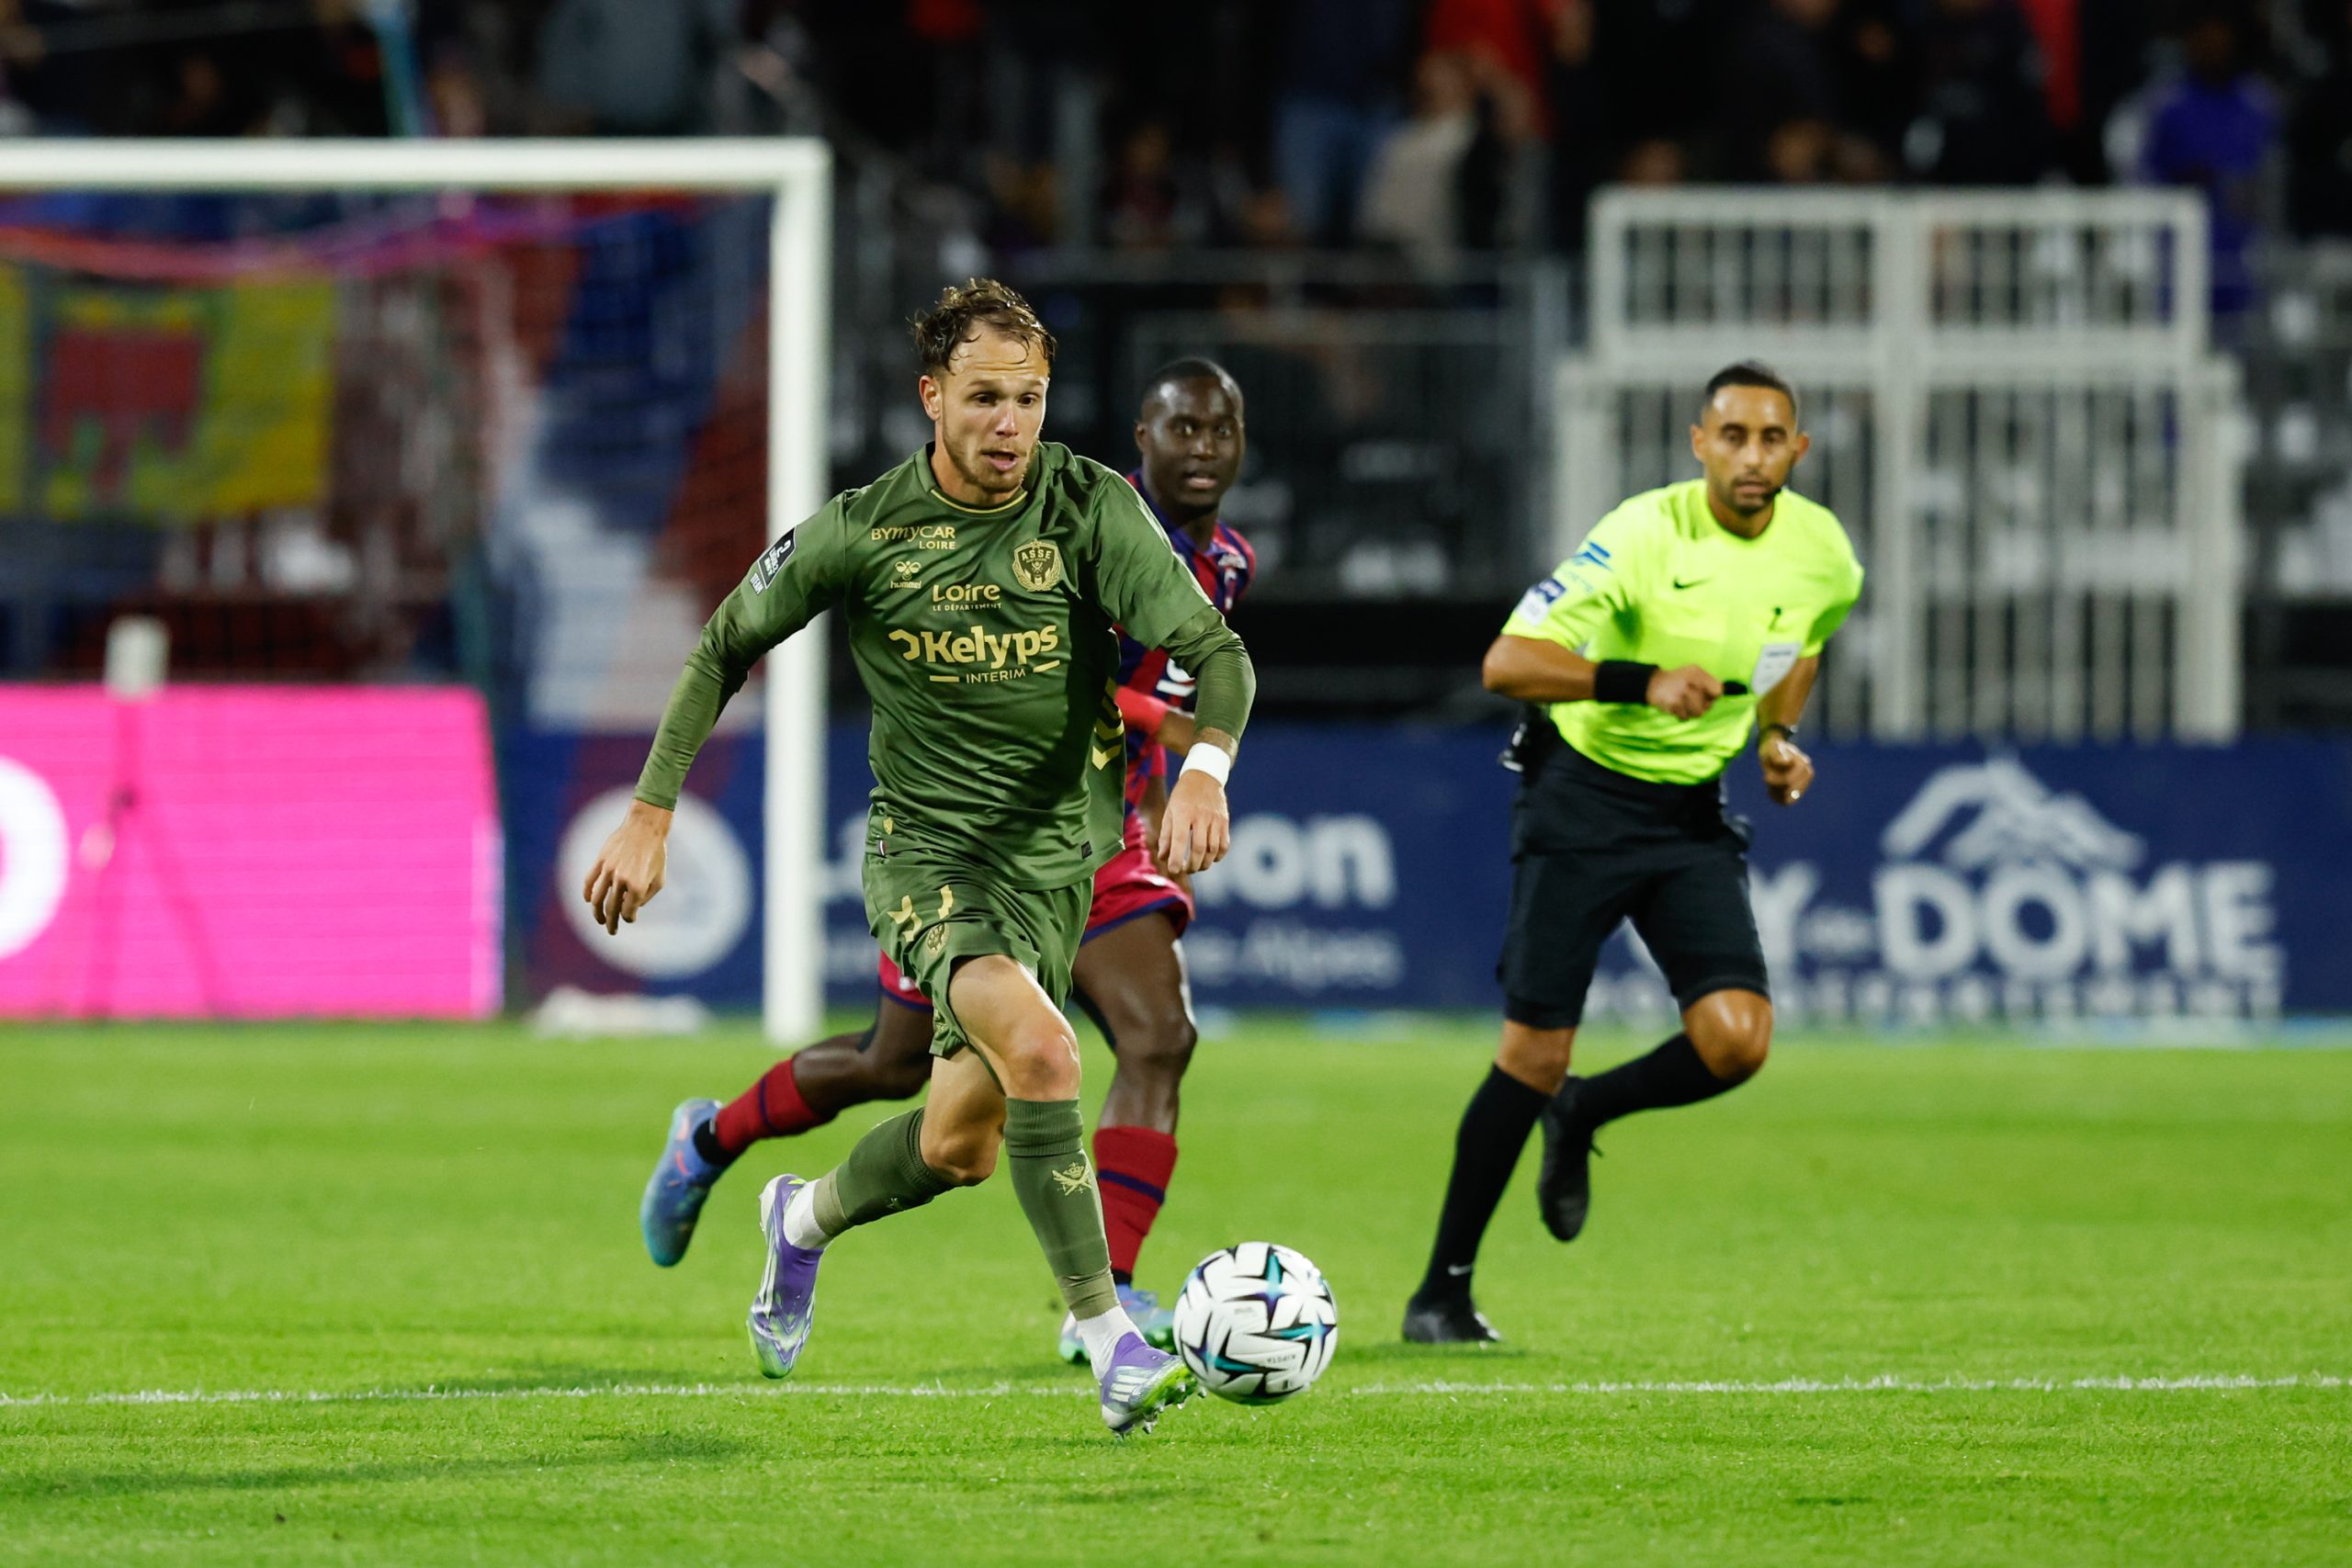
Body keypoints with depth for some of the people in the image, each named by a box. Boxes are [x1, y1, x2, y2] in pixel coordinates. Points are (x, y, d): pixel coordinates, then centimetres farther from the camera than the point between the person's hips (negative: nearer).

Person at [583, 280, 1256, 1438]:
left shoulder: (1092, 509, -8)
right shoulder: (864, 530, -9)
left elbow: (1216, 653, -14)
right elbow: (723, 649, 5)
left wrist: (1204, 769, -35)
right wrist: (650, 816, -1)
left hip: (1055, 854, 3)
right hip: (925, 851, -3)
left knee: (961, 1145, 10)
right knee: (1040, 1049, -30)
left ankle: (805, 1222, 44)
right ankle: (1110, 1343, -27)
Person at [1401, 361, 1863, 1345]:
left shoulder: (1821, 554, -3)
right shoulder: (1644, 536, -20)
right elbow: (1507, 663, -25)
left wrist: (1778, 736, 5)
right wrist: (1642, 681, -37)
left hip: (1695, 814, 5)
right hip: (1582, 792, -4)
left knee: (1736, 1041, -15)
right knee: (1535, 1052, -6)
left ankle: (1581, 1118, 18)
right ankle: (1442, 1294, 8)